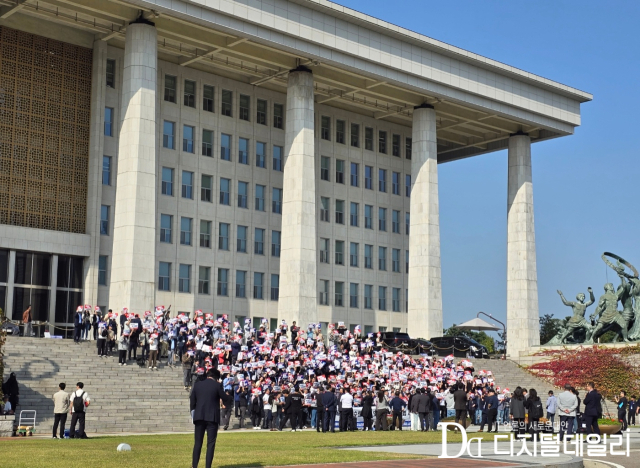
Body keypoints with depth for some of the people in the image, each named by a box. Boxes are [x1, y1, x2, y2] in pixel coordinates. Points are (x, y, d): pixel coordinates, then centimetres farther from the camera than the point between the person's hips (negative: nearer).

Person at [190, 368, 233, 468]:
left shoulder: (197, 384, 6)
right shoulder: (217, 385, -4)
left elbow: (192, 400, 7)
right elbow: (227, 400, 1)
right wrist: (228, 396, 22)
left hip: (199, 417, 3)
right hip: (212, 417, -3)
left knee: (197, 443, 10)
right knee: (210, 443, 2)